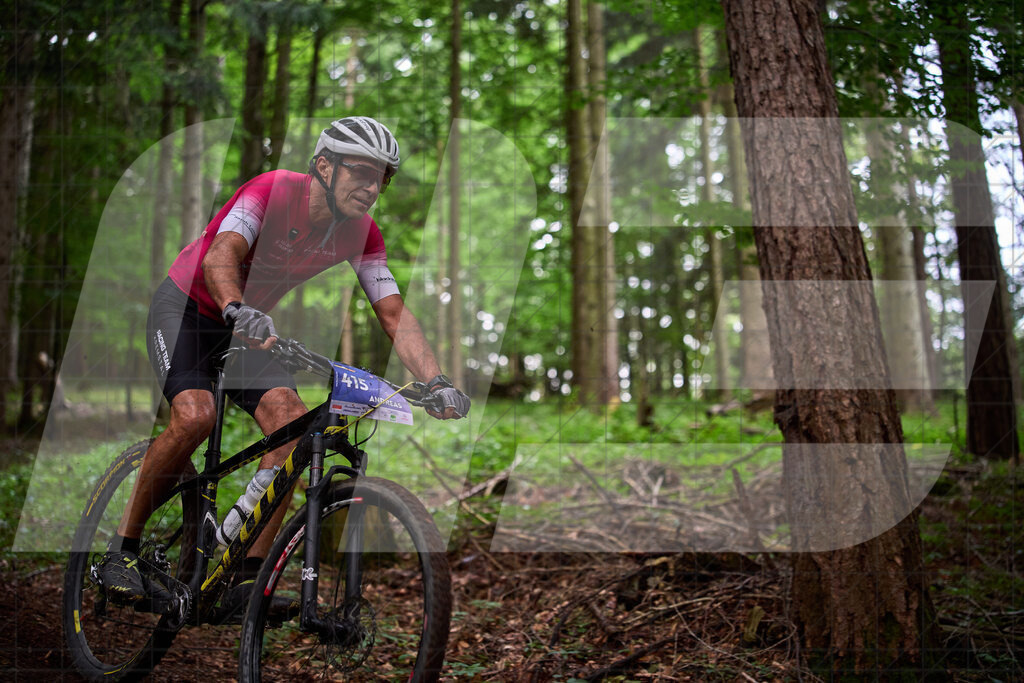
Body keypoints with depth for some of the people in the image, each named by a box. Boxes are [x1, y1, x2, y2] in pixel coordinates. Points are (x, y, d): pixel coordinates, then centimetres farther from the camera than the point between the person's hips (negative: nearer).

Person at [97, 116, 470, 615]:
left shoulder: (361, 234, -11)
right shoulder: (272, 191, -26)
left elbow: (394, 314, -14)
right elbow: (219, 256, -40)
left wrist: (437, 383, -27)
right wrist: (238, 311, -61)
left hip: (247, 325, 5)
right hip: (185, 307, -5)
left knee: (292, 420, -18)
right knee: (195, 415, -28)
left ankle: (248, 579, -11)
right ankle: (122, 551, -7)